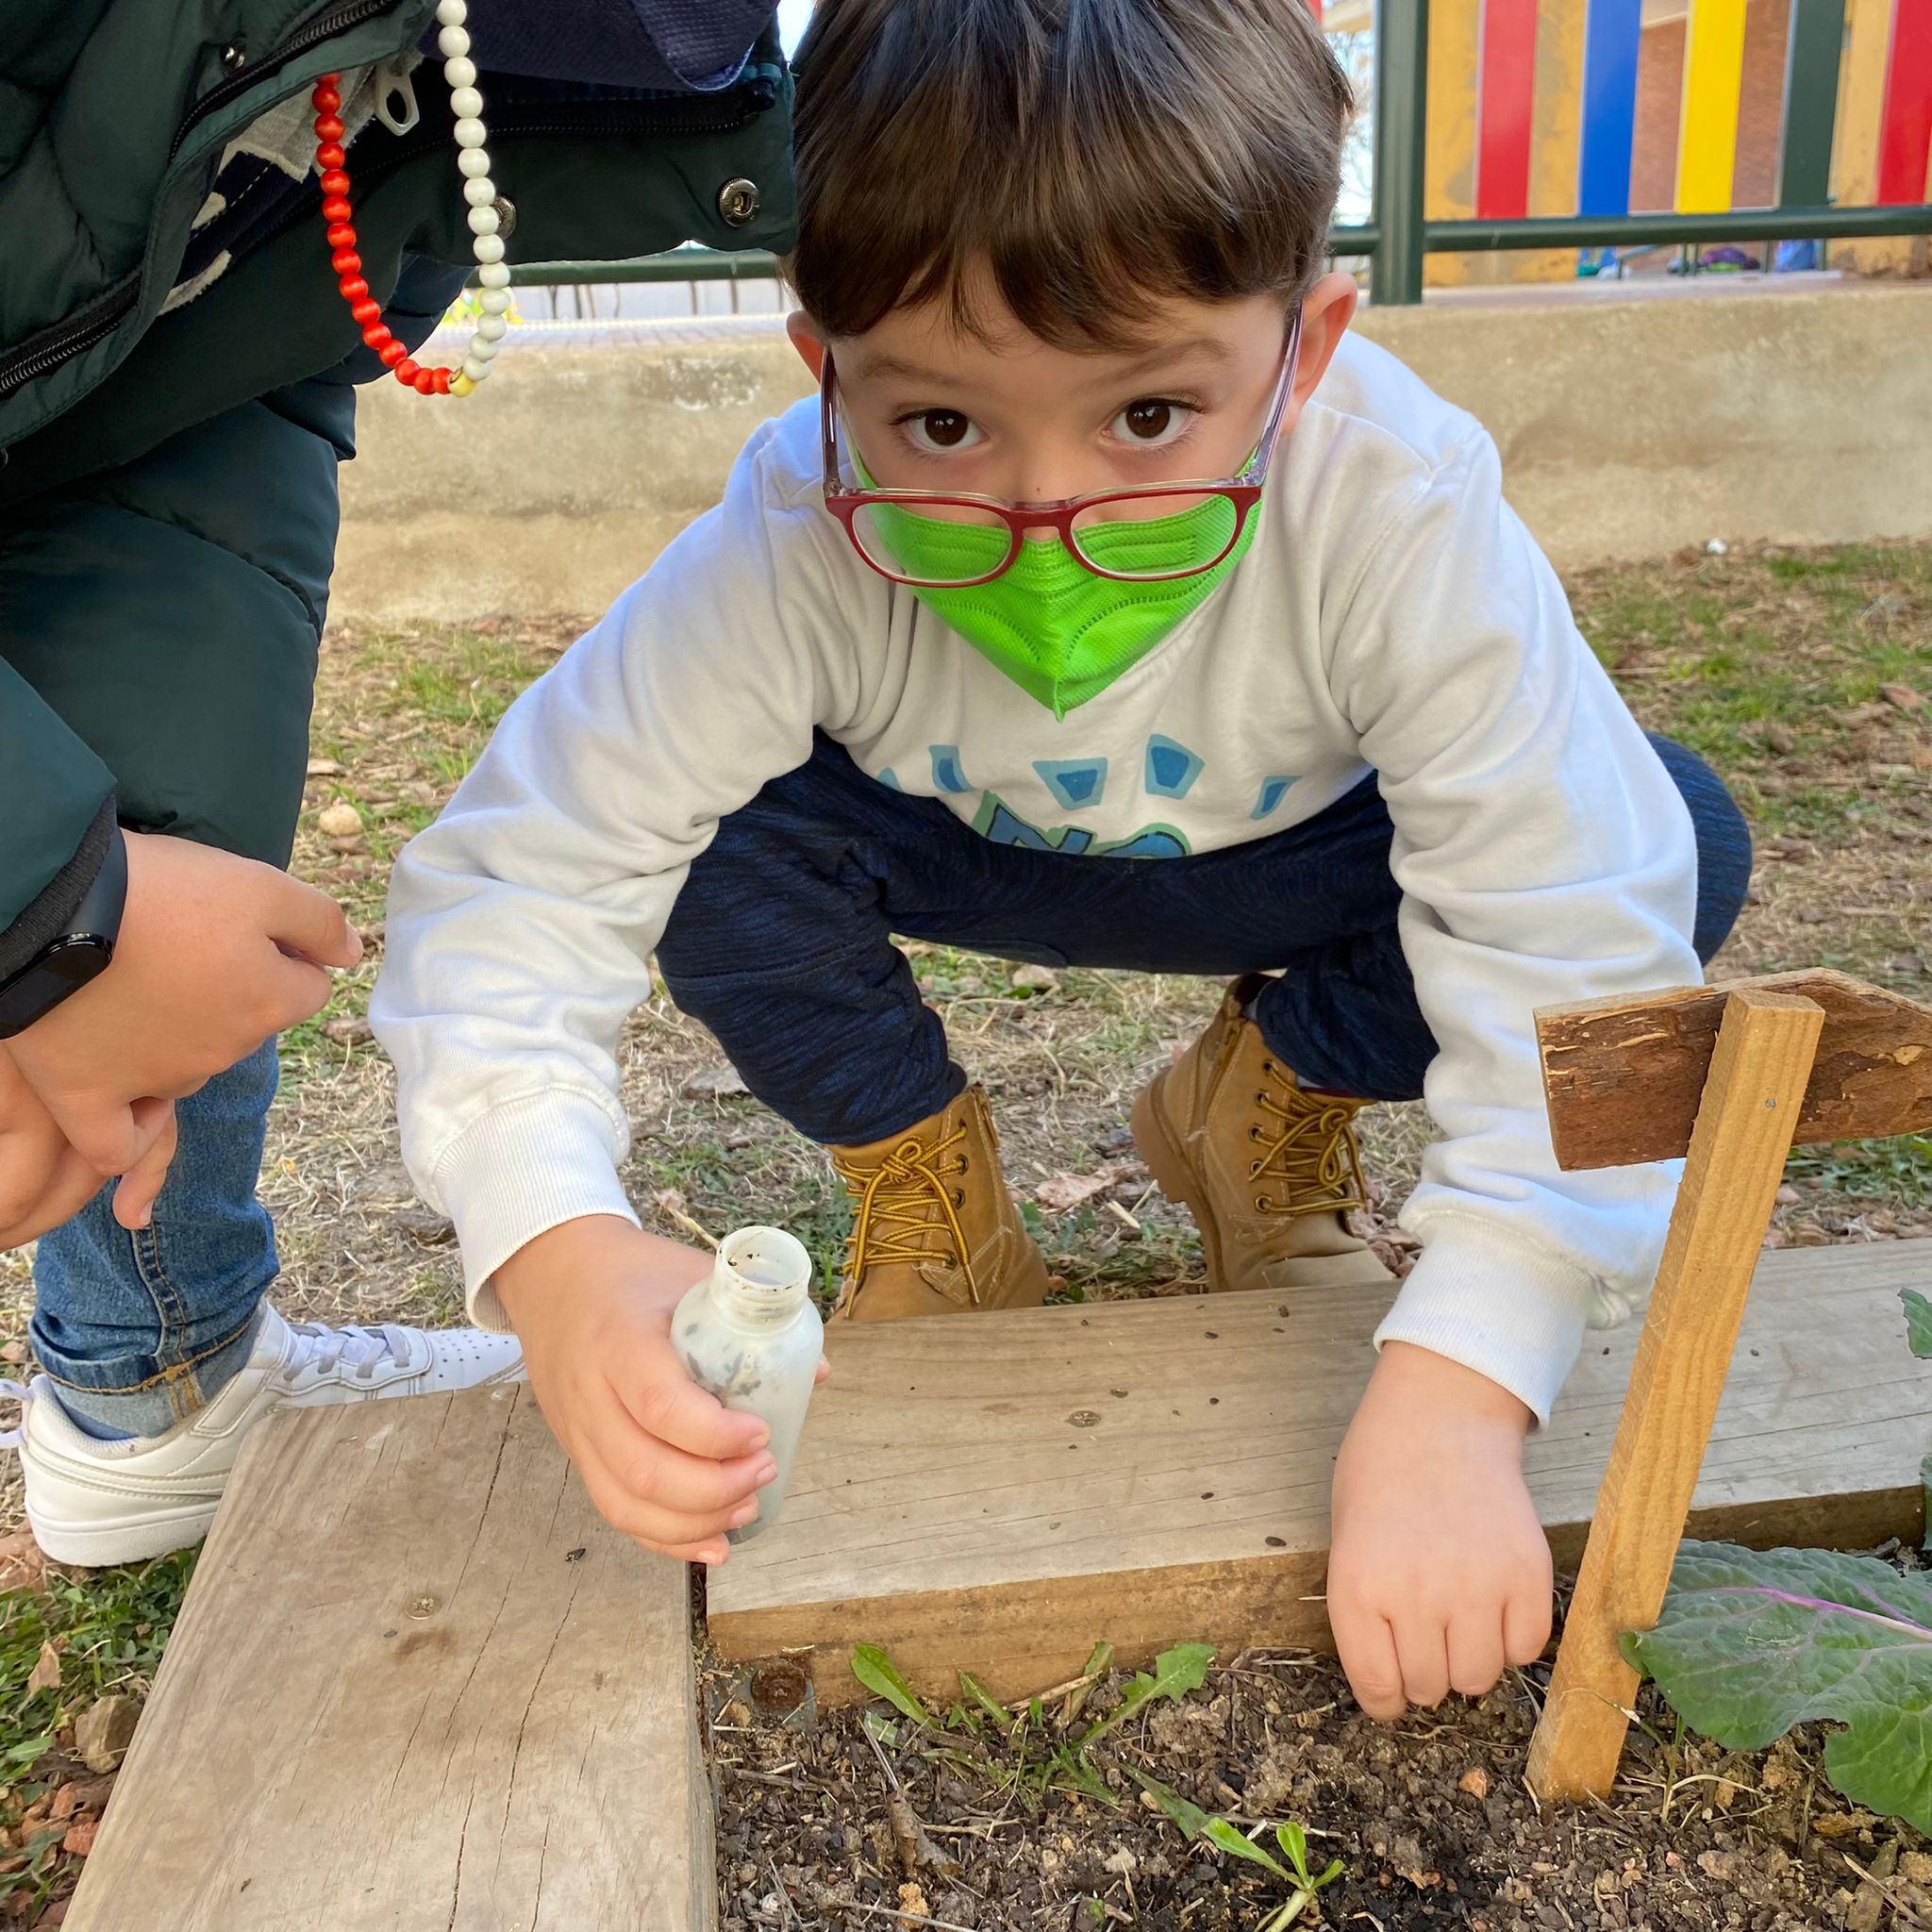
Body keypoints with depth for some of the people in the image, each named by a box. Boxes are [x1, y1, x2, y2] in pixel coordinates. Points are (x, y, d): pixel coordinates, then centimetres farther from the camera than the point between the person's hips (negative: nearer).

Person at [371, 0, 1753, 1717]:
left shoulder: (1405, 516, -36)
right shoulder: (796, 546, -34)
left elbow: (1579, 957, -36)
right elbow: (510, 886, -32)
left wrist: (1454, 1396, -47)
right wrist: (558, 1251, -50)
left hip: (1299, 858, 1)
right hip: (961, 854, 0)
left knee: (1679, 845, -23)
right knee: (715, 837, -32)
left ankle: (1270, 1110, 5)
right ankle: (926, 1196, 0)